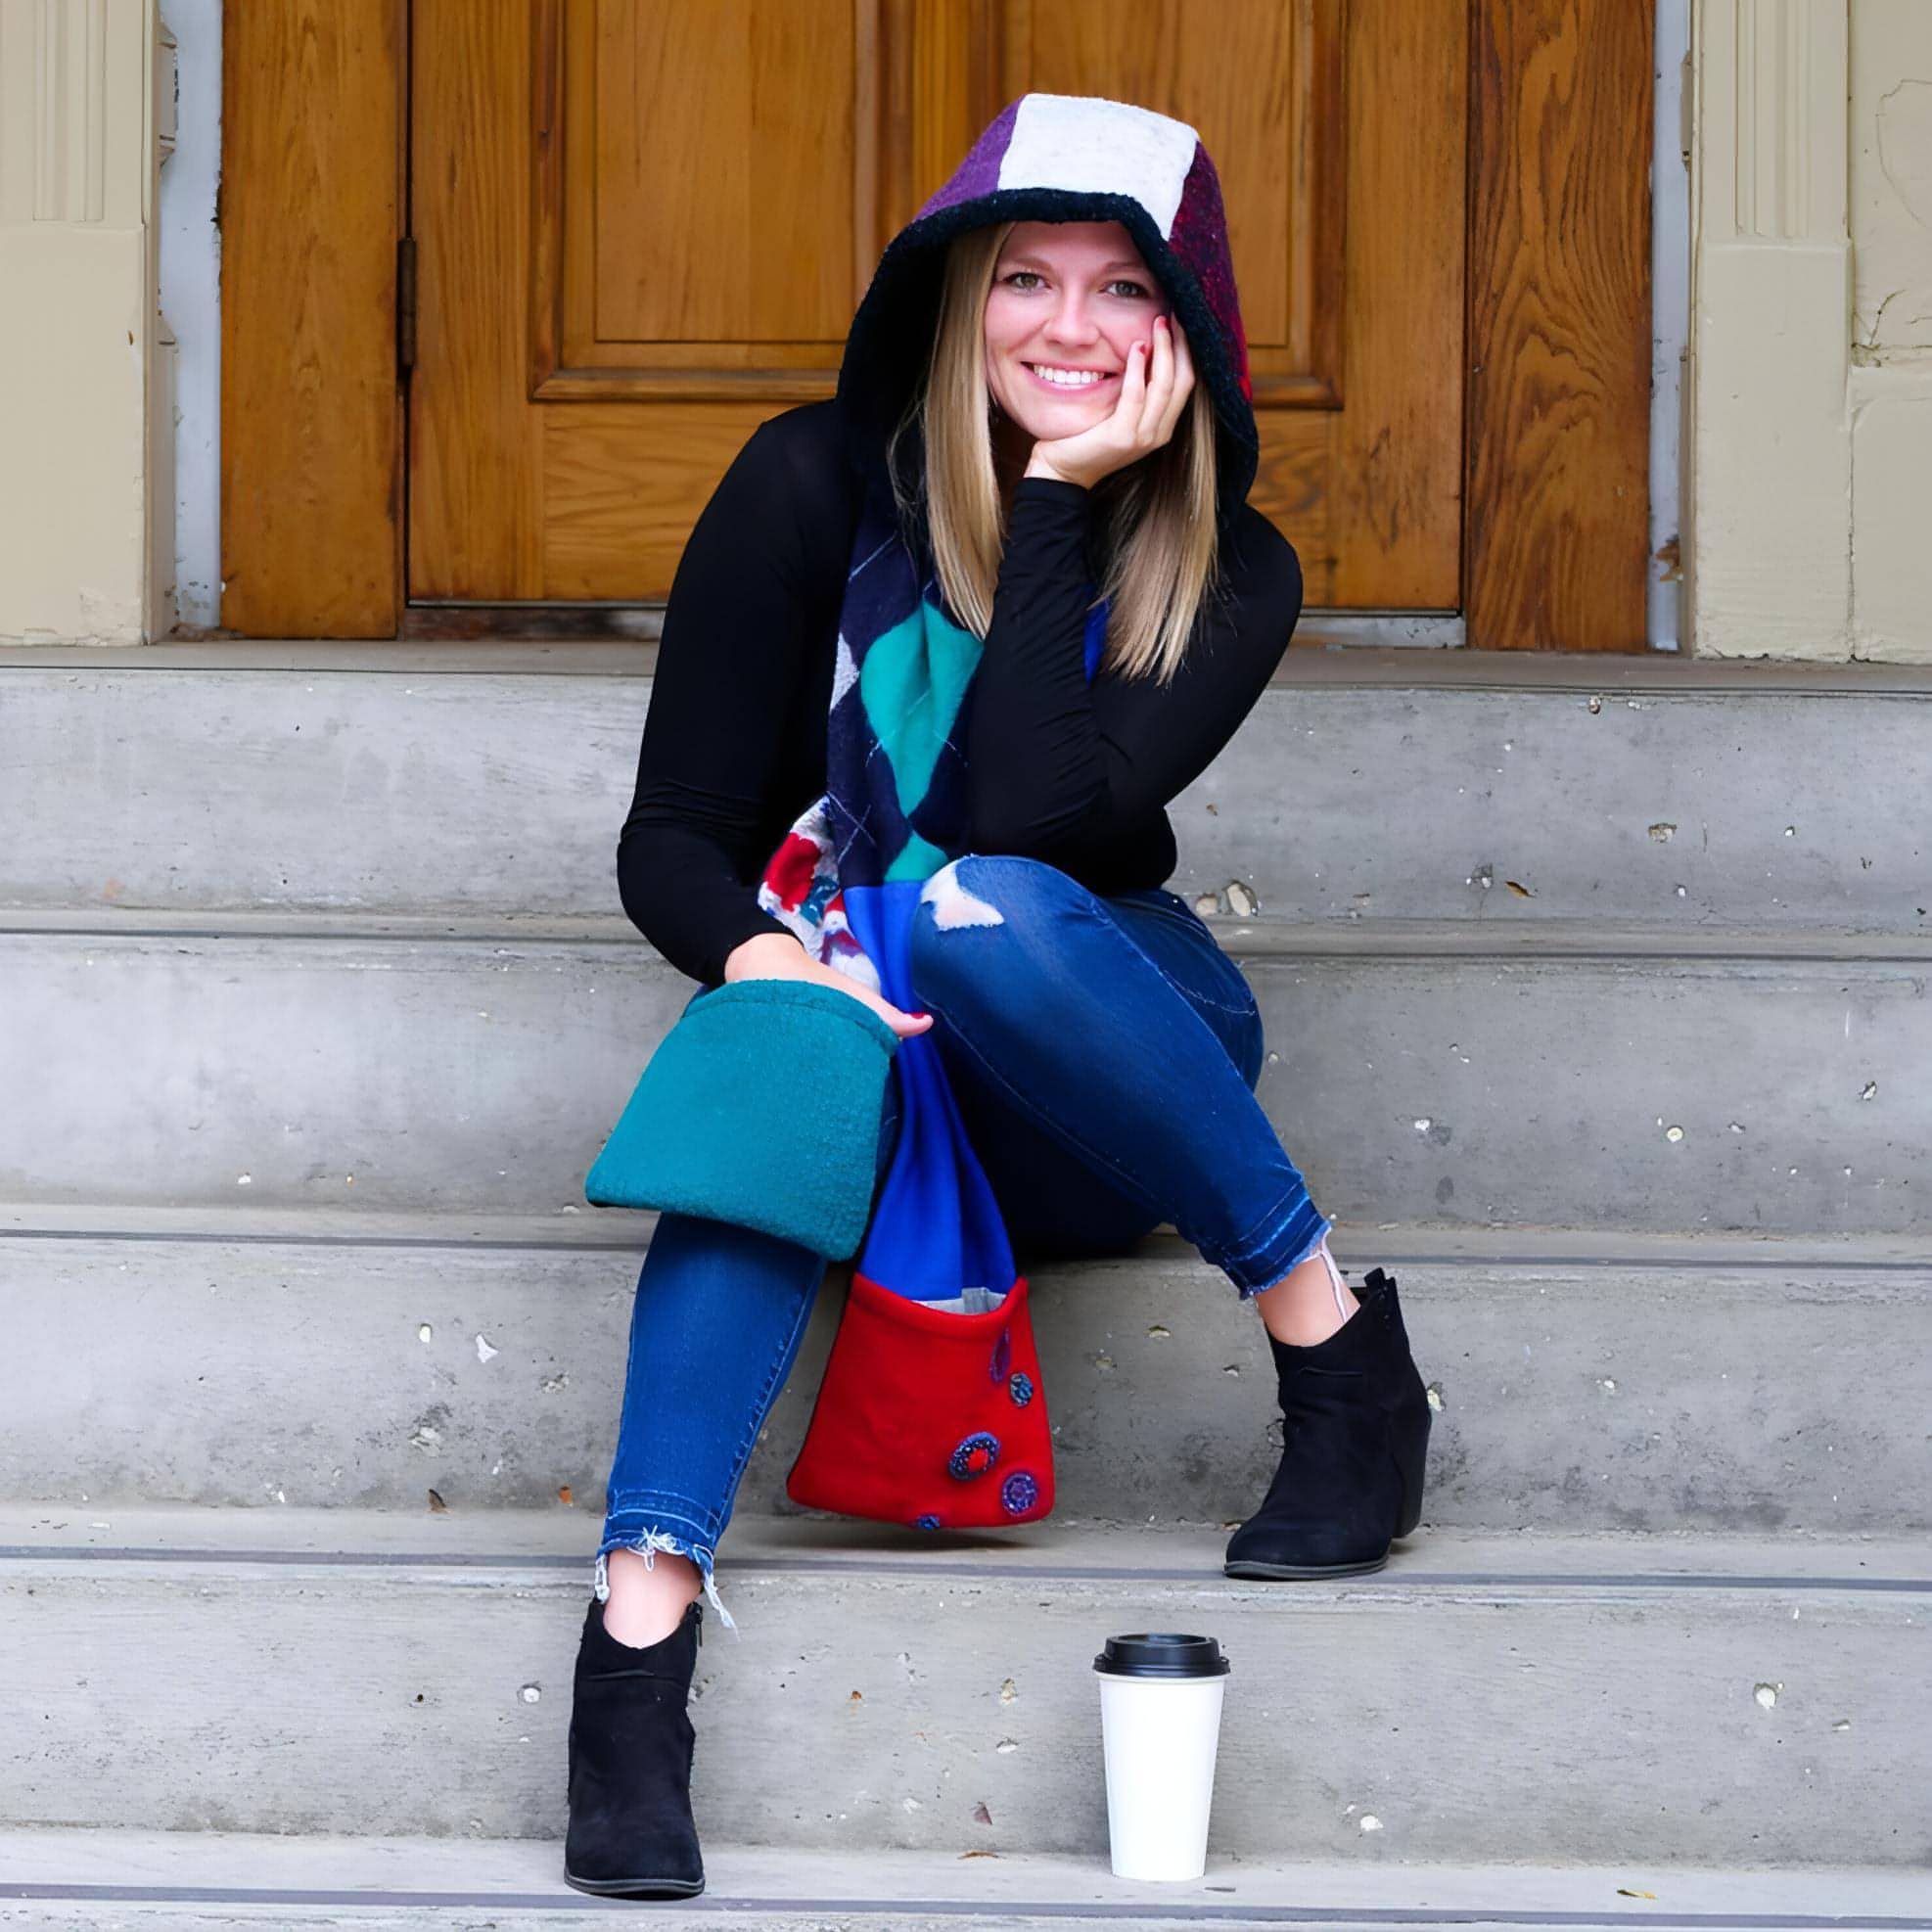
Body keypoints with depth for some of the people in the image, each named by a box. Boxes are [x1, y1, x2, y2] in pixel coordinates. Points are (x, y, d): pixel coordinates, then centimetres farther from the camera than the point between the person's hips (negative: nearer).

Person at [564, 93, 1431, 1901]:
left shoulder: (1227, 572, -7)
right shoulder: (818, 486, -8)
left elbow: (1027, 812, -24)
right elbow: (670, 836, -9)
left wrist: (1057, 500, -22)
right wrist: (755, 954, -31)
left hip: (1103, 1089, 0)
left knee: (983, 908, -35)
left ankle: (1332, 1335, -23)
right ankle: (643, 1615, -50)